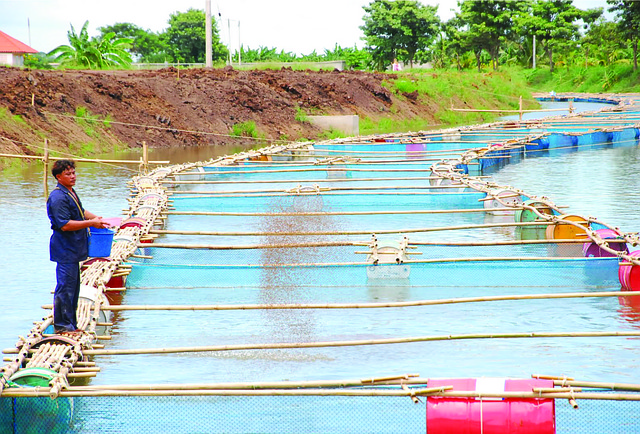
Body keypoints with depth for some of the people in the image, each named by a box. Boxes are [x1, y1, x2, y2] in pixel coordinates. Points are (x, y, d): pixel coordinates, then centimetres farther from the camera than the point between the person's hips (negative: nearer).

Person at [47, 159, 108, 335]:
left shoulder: (71, 193, 14)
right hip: (65, 249, -11)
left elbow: (81, 212, 30)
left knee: (73, 288, 15)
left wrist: (97, 218, 14)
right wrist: (91, 223, -21)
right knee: (65, 287, -7)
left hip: (73, 250, 11)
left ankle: (70, 324, 23)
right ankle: (62, 325, -1)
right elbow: (65, 225, -24)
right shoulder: (58, 197, -18)